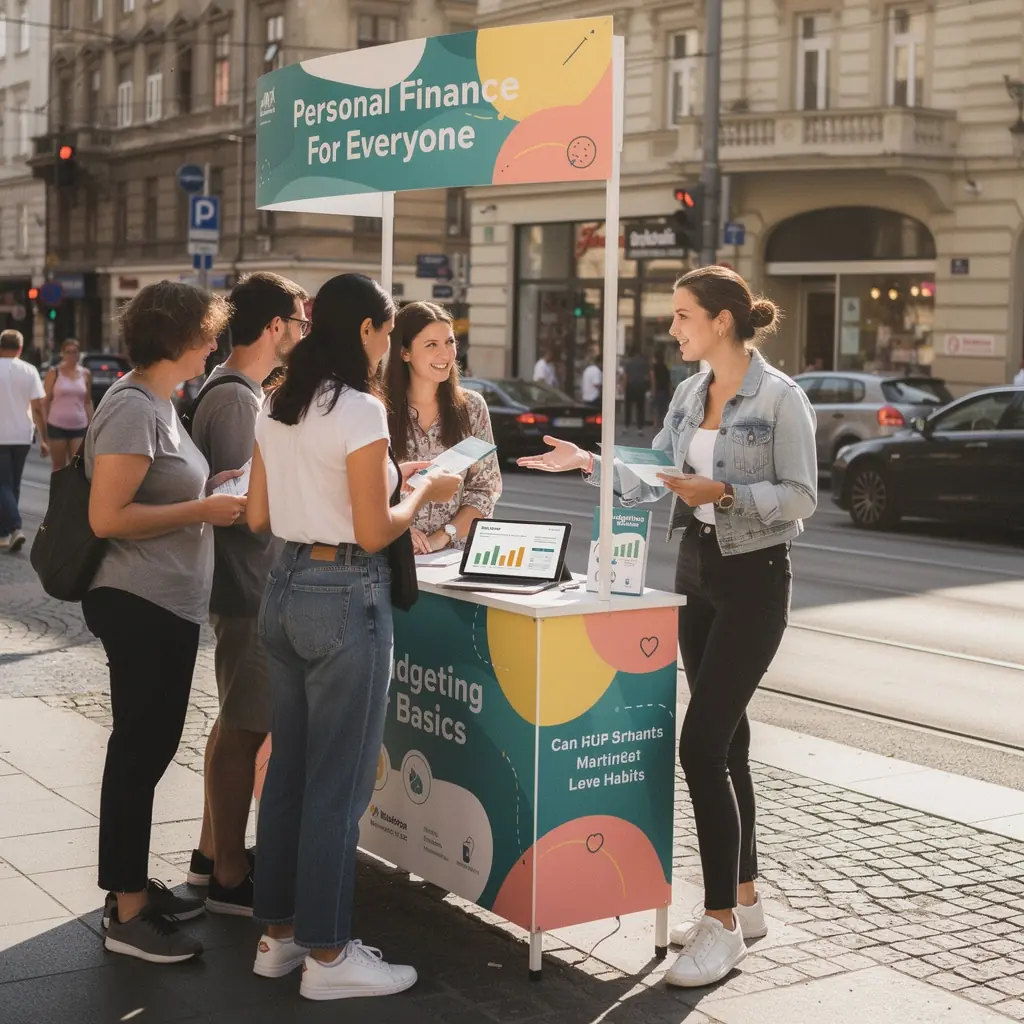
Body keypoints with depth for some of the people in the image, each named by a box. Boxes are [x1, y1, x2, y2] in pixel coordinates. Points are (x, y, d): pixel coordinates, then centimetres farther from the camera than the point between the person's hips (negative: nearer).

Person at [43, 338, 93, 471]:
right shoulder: (54, 372, 0)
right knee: (58, 468, 5)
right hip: (57, 425, -2)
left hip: (80, 427, 2)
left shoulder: (85, 374, 7)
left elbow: (88, 402, 12)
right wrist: (43, 426, -4)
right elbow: (46, 401, 1)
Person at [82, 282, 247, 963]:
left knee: (150, 750, 16)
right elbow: (109, 517, -23)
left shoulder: (159, 405, 14)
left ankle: (137, 888, 28)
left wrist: (215, 496, 7)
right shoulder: (132, 409, -16)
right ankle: (126, 916, 6)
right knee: (138, 753, -3)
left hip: (168, 607, 10)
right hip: (141, 607, -10)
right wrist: (205, 510, -19)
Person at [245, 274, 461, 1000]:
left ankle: (279, 933, 25)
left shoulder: (276, 408, 8)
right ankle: (327, 954, 10)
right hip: (346, 597, -8)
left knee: (289, 769, 16)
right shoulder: (360, 410, -16)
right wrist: (426, 492, 0)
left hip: (286, 589, 8)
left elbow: (258, 515, 13)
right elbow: (373, 533, -17)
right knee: (338, 782, 1)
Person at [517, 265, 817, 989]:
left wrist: (723, 492, -23)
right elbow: (655, 480, 13)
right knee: (726, 741, 12)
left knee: (703, 745, -12)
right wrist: (588, 463, 3)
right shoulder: (689, 393, 9)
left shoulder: (780, 398, -12)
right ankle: (745, 901, 23)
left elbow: (800, 497, -14)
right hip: (696, 569, 8)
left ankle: (722, 925, -5)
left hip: (753, 578, -7)